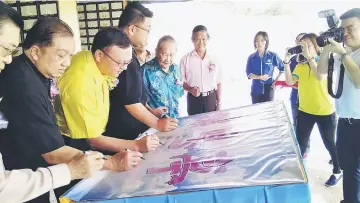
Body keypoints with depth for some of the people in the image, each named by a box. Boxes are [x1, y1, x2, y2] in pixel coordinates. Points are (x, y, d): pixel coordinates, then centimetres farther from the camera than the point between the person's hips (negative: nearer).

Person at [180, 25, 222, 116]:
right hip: (194, 99, -2)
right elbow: (181, 82, -2)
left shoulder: (214, 59, 1)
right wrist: (190, 89, -20)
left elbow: (218, 83, 5)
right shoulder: (186, 59, -5)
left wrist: (219, 102, 3)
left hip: (211, 98, 2)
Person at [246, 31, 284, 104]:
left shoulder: (273, 56, -3)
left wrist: (276, 81, -1)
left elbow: (282, 69, 7)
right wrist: (260, 77, -18)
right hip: (256, 91, 2)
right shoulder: (251, 57, 1)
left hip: (268, 90, -1)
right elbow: (249, 74, -3)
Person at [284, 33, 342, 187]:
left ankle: (337, 171, 31)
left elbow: (320, 77, -27)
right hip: (305, 111, 4)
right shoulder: (300, 66, 6)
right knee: (300, 142, 11)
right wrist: (287, 62, -14)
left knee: (329, 143, 11)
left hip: (325, 112, -4)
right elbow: (290, 82, -7)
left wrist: (309, 57, -27)